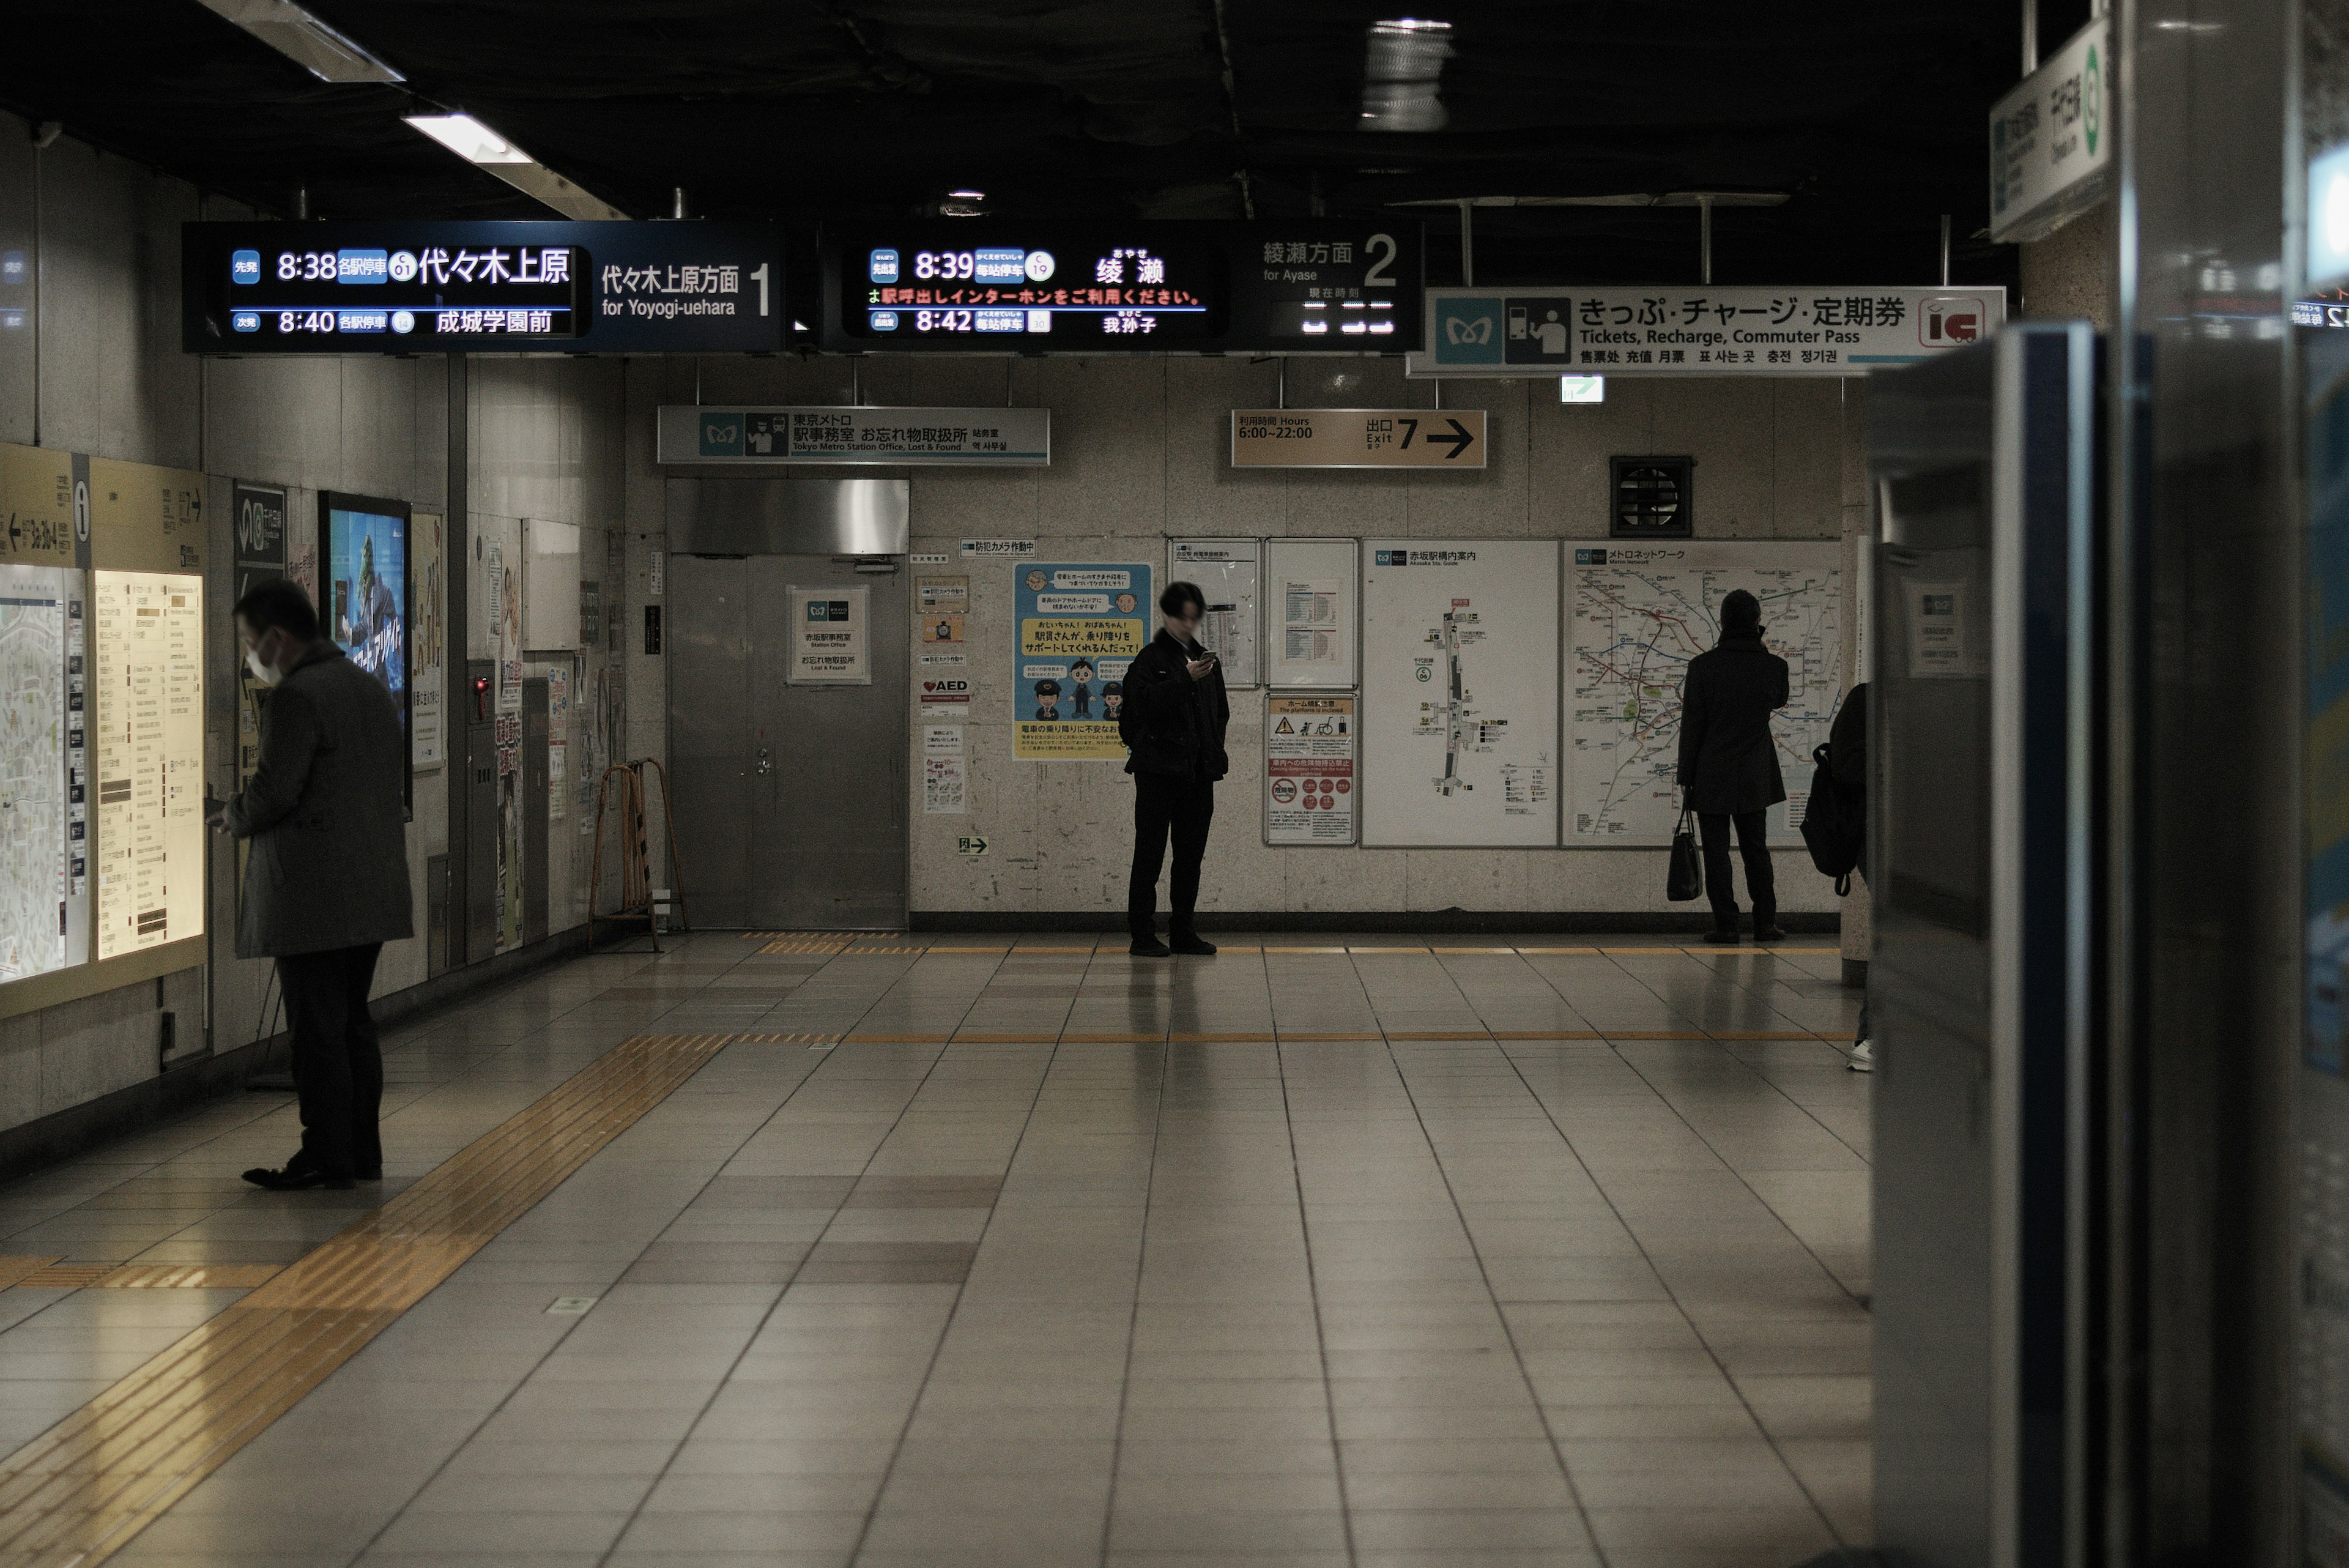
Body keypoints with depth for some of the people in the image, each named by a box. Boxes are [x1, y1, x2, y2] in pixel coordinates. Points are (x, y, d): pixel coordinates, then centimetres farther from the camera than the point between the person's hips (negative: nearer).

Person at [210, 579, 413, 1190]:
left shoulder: (296, 698, -14)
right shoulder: (373, 689, 14)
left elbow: (273, 792, -19)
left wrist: (232, 815, 2)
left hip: (311, 893, -9)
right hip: (373, 886, 9)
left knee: (317, 1027, -3)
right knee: (353, 1021, 14)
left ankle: (327, 1157, 1)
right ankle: (362, 1151, 18)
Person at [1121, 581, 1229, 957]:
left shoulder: (1205, 659, 16)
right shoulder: (1150, 660, -4)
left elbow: (1220, 713, 21)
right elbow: (1145, 704, -19)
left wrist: (1213, 752, 8)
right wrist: (1186, 679, -26)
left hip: (1198, 771, 6)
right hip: (1159, 770, -6)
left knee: (1192, 854, 9)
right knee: (1150, 853, -3)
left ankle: (1184, 931, 15)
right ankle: (1143, 935, -1)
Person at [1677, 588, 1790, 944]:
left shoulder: (1702, 666, -11)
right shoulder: (1774, 666, -6)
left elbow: (1691, 725, -8)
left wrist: (1685, 777, -1)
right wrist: (1757, 647, 12)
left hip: (1711, 776, -2)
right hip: (1755, 777, 2)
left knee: (1716, 851, 3)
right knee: (1755, 848, 13)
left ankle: (1726, 924, 2)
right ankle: (1765, 922, 12)